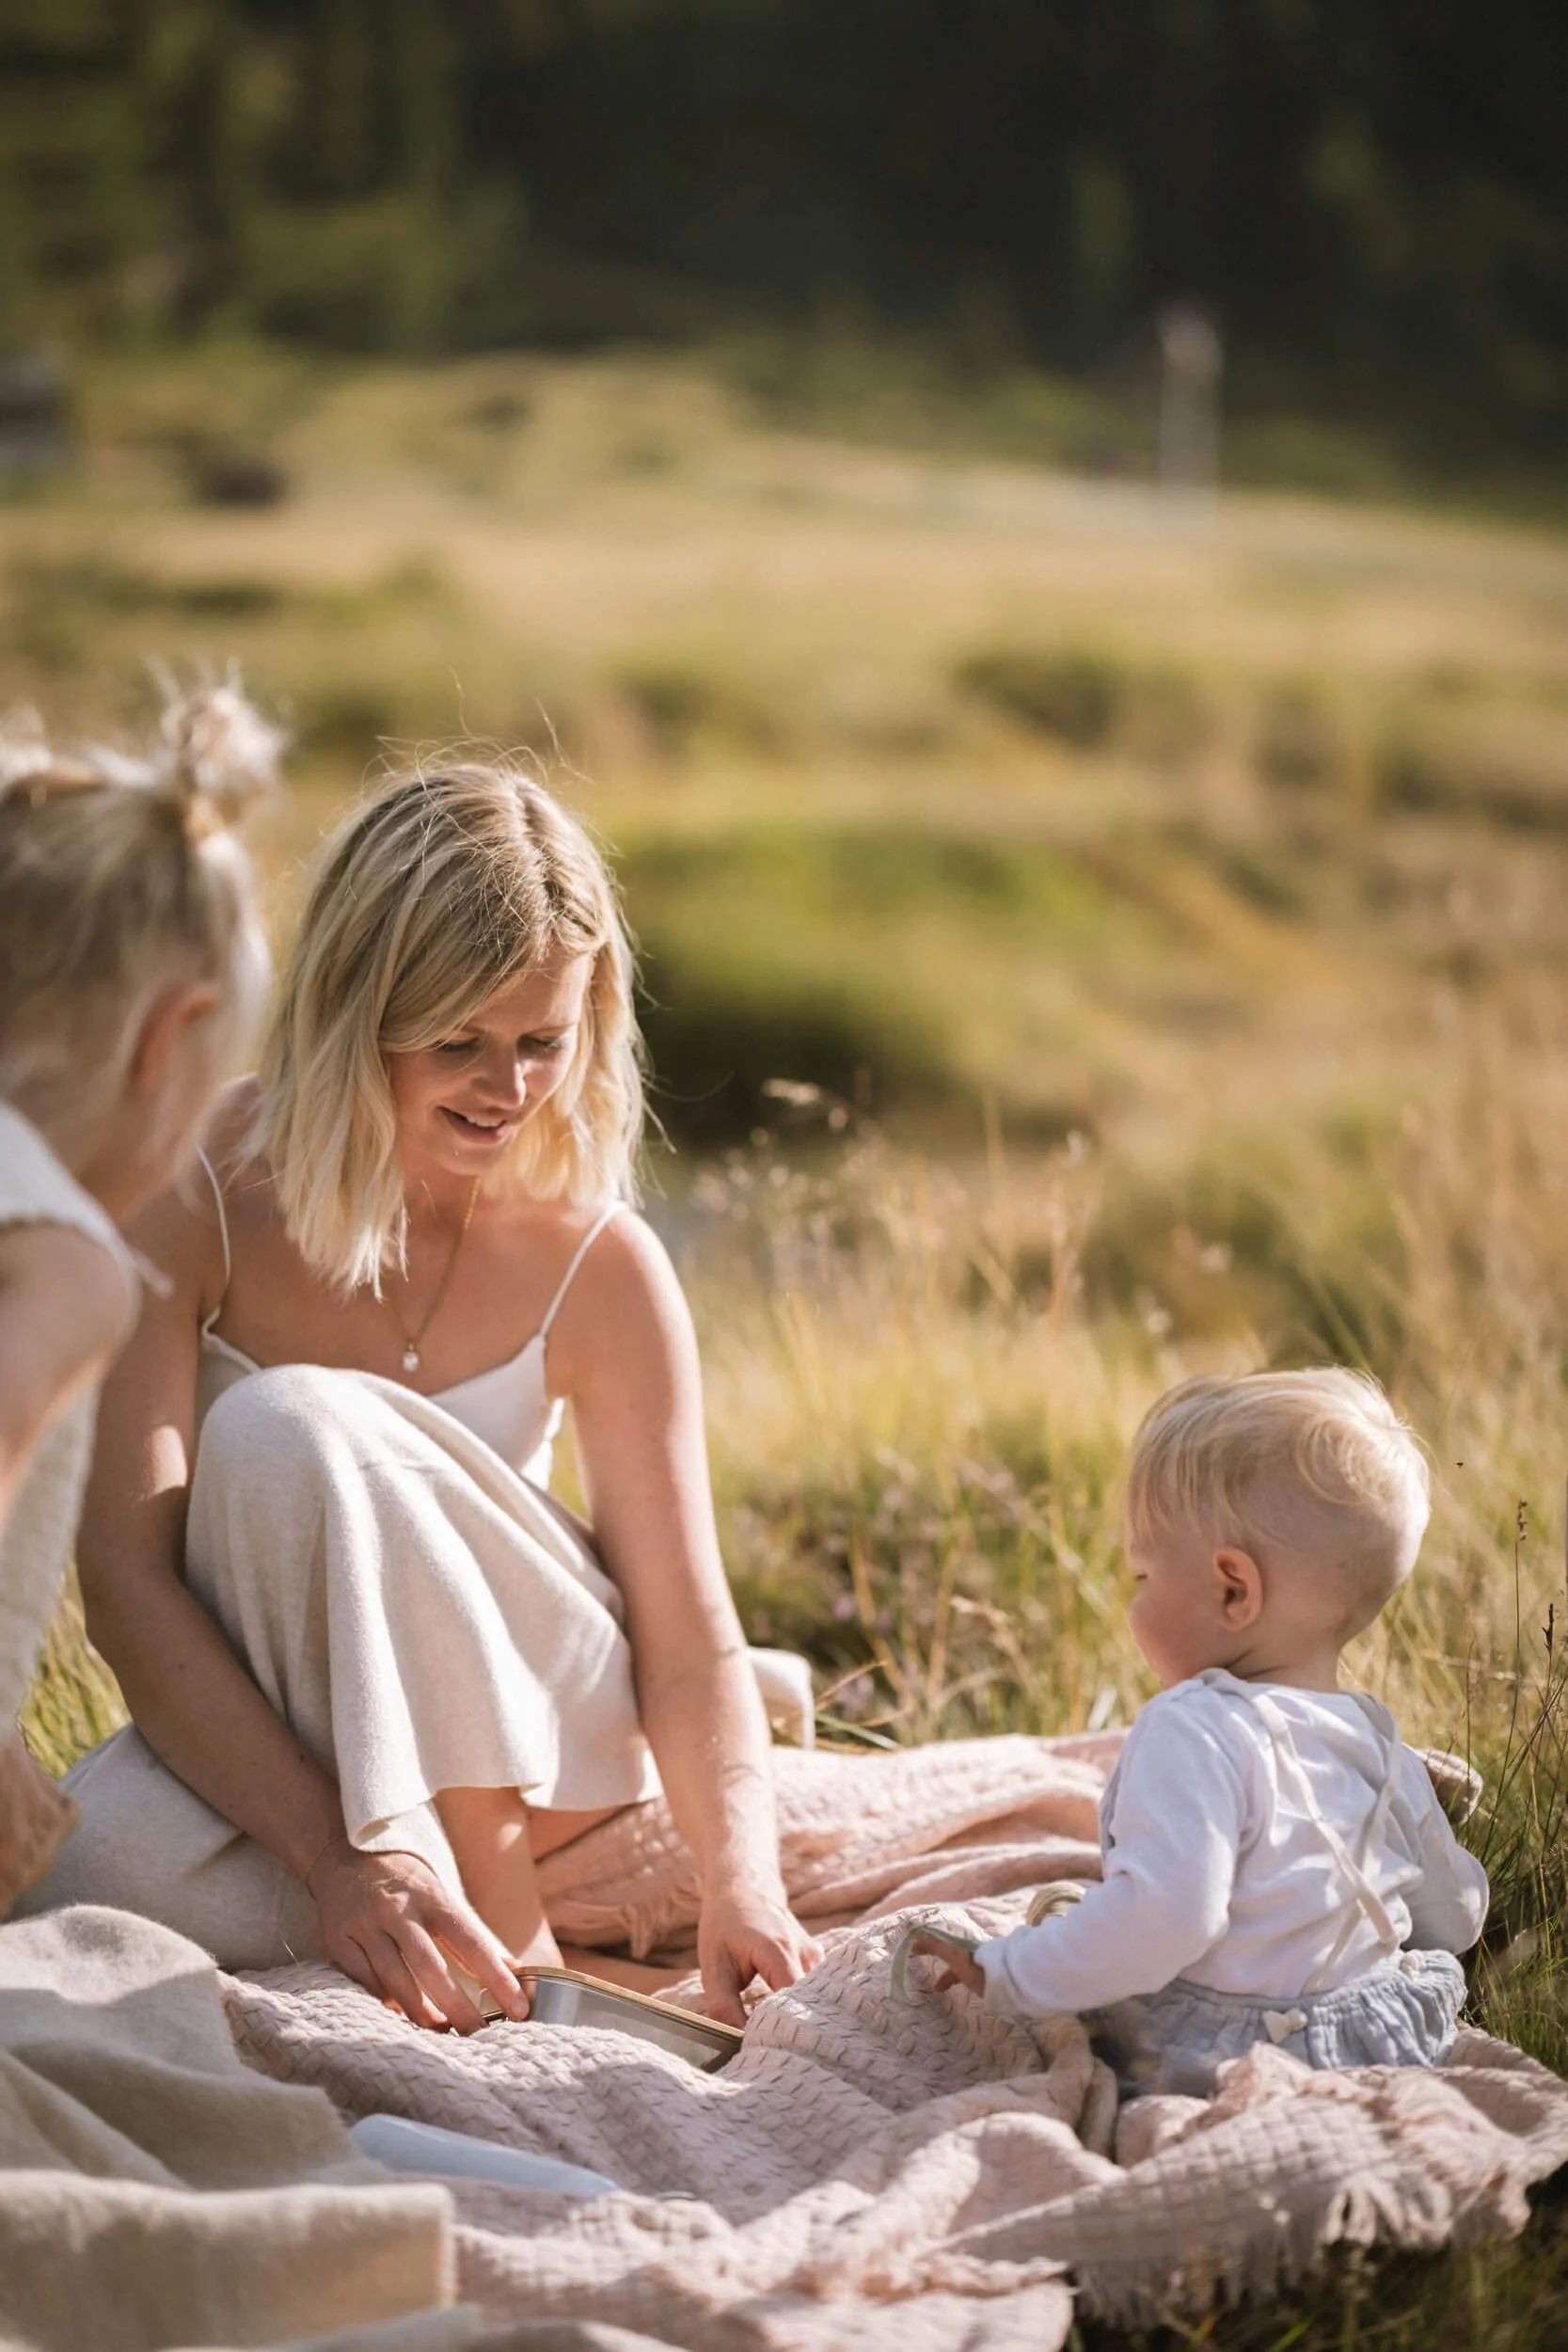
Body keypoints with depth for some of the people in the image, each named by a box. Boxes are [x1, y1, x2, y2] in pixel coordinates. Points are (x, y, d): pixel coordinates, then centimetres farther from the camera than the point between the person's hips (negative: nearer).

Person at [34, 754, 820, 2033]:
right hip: (235, 1739, 0)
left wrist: (742, 1882, -30)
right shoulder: (196, 1198, -15)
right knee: (105, 1879, -36)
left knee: (292, 1425, -30)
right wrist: (336, 1856, -36)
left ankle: (507, 1927, -20)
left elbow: (691, 1639, -10)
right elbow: (124, 1573, -24)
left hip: (527, 1739, 0)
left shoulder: (599, 1264, -11)